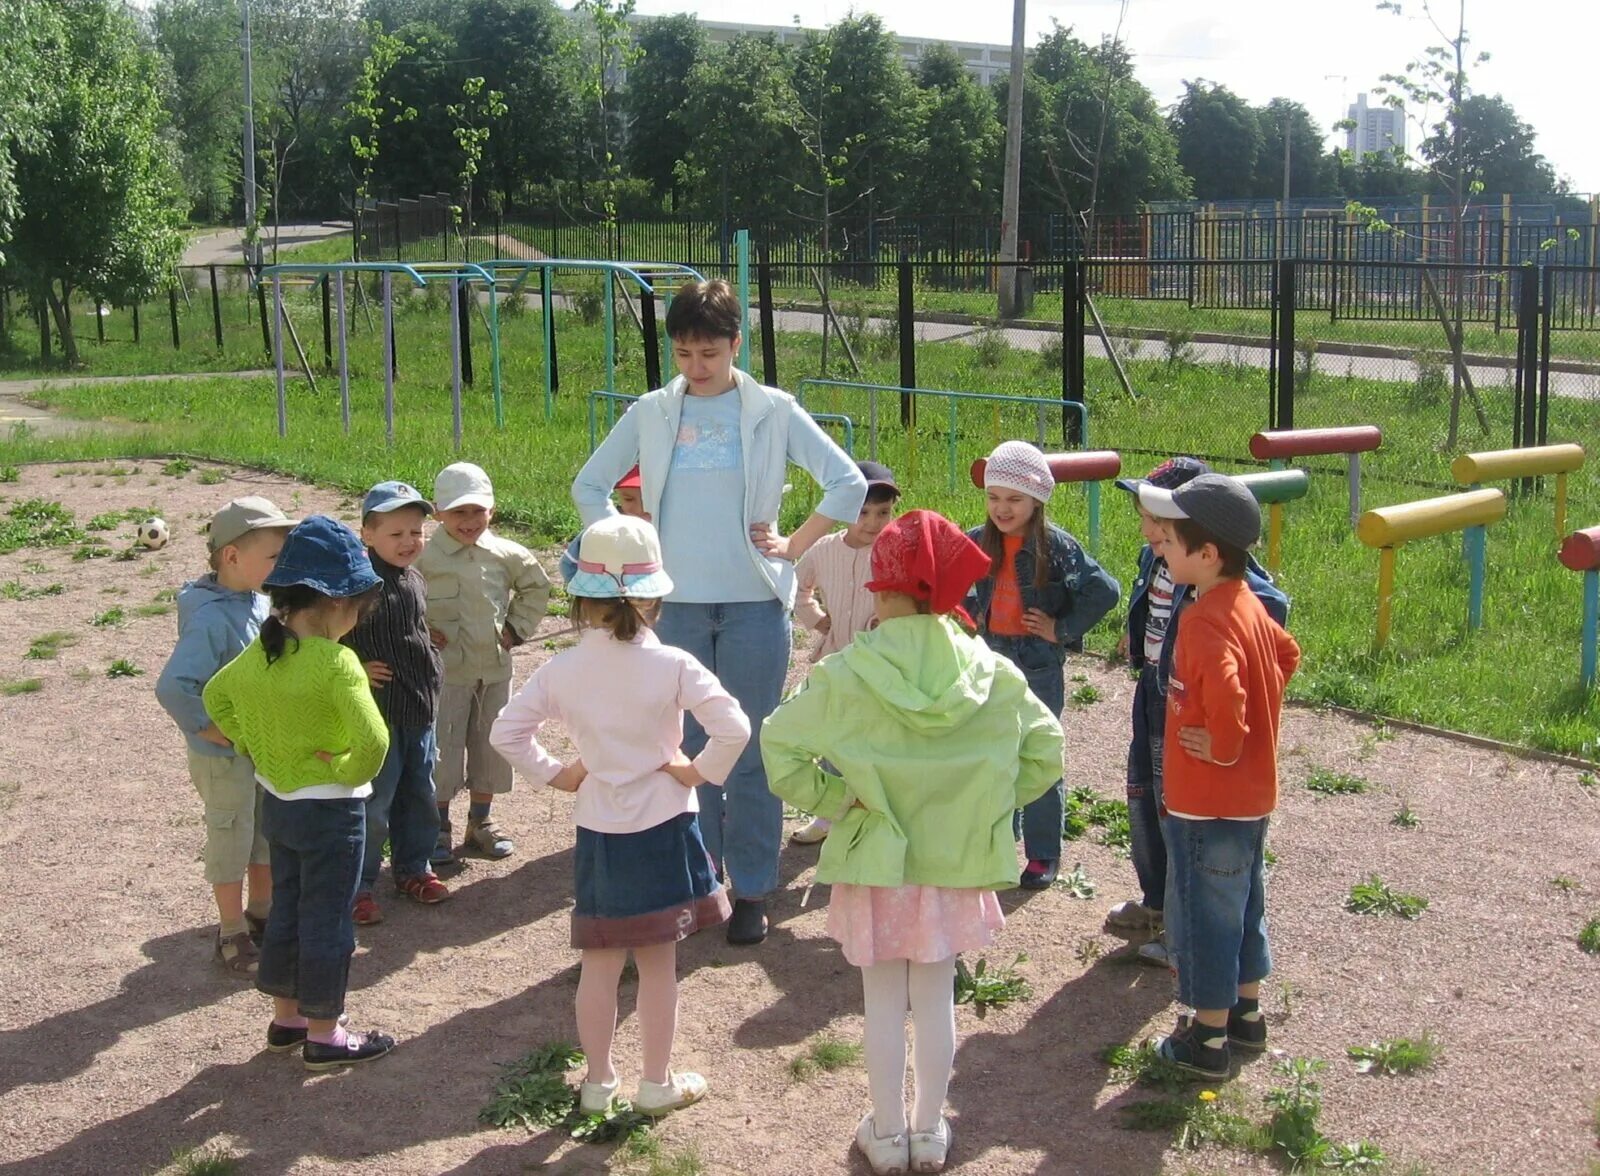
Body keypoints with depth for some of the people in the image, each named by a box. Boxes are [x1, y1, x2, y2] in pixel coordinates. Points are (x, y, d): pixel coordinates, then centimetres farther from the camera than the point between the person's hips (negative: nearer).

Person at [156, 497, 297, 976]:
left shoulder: (260, 602, -2)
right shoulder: (211, 618, -27)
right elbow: (173, 688, -33)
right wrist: (218, 733, -23)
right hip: (226, 757, -8)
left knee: (270, 832, 21)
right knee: (231, 841, 9)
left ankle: (263, 912, 41)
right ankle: (233, 933, 26)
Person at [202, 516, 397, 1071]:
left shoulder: (260, 652, -2)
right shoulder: (336, 661, -25)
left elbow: (216, 696, 15)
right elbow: (372, 739, -35)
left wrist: (254, 748, 12)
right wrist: (350, 773, -16)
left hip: (276, 801, 8)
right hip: (329, 811, -8)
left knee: (286, 909, 21)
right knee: (327, 922, 6)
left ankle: (285, 1018, 34)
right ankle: (323, 1034, 19)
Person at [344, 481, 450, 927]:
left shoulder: (415, 581, 7)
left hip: (420, 710, 8)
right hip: (378, 714, -8)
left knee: (419, 796, 18)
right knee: (373, 805, 0)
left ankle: (413, 869, 33)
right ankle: (358, 886, 12)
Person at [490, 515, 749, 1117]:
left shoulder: (561, 670, -7)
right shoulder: (672, 666, -15)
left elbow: (506, 732, -5)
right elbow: (734, 727, -21)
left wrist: (552, 773, 5)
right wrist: (701, 771, -7)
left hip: (598, 833, 2)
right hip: (664, 827, -2)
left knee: (600, 963, 13)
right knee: (658, 961, 9)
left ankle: (598, 1082, 23)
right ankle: (657, 1083, 20)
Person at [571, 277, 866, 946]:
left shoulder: (772, 412, -1)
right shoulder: (651, 415, 5)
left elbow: (848, 483, -1)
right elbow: (589, 484, 15)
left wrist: (795, 546, -4)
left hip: (753, 602, -2)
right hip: (675, 604, 2)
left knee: (750, 749, 2)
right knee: (686, 747, 8)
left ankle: (751, 890, 12)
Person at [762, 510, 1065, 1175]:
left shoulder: (846, 674, -16)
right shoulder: (989, 671, -8)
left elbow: (780, 746, -18)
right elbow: (1046, 751, -3)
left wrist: (833, 801, -8)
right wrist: (988, 803, 4)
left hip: (875, 860, -2)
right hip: (955, 865, 2)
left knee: (883, 1003, 12)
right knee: (936, 1000, 14)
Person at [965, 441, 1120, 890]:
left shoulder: (1056, 545, -15)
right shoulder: (978, 542, -1)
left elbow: (1105, 590, -18)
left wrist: (1063, 629, -15)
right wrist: (972, 616, 6)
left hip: (1039, 666, -5)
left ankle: (1044, 852, 16)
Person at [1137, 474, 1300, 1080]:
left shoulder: (1204, 621, -25)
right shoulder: (1248, 604, 4)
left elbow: (1223, 689, -42)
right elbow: (1286, 655, 20)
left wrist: (1223, 747, -25)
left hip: (1206, 801, -9)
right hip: (1251, 794, 9)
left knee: (1202, 913, 4)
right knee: (1242, 903, 22)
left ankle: (1208, 1038, 15)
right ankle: (1246, 1012, 36)